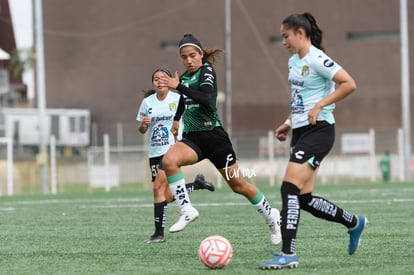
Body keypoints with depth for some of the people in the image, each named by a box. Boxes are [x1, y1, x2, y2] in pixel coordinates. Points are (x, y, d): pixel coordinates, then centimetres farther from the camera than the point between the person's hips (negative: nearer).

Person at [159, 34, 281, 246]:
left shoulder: (207, 71, -9)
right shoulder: (185, 77, 12)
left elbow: (207, 99, -28)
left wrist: (178, 86, -31)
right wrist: (176, 119, 28)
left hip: (213, 136, -6)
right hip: (192, 138, 6)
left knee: (238, 185, 5)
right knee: (169, 160, -27)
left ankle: (270, 215, 29)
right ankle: (187, 211, -22)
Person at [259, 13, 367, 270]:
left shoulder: (316, 59, -12)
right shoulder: (294, 61, 15)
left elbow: (349, 84, -19)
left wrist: (319, 106, -20)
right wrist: (289, 123, 17)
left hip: (319, 130, -9)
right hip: (300, 132, 9)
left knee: (290, 188, -18)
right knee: (304, 199, 7)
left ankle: (288, 254, -18)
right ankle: (354, 223, 28)